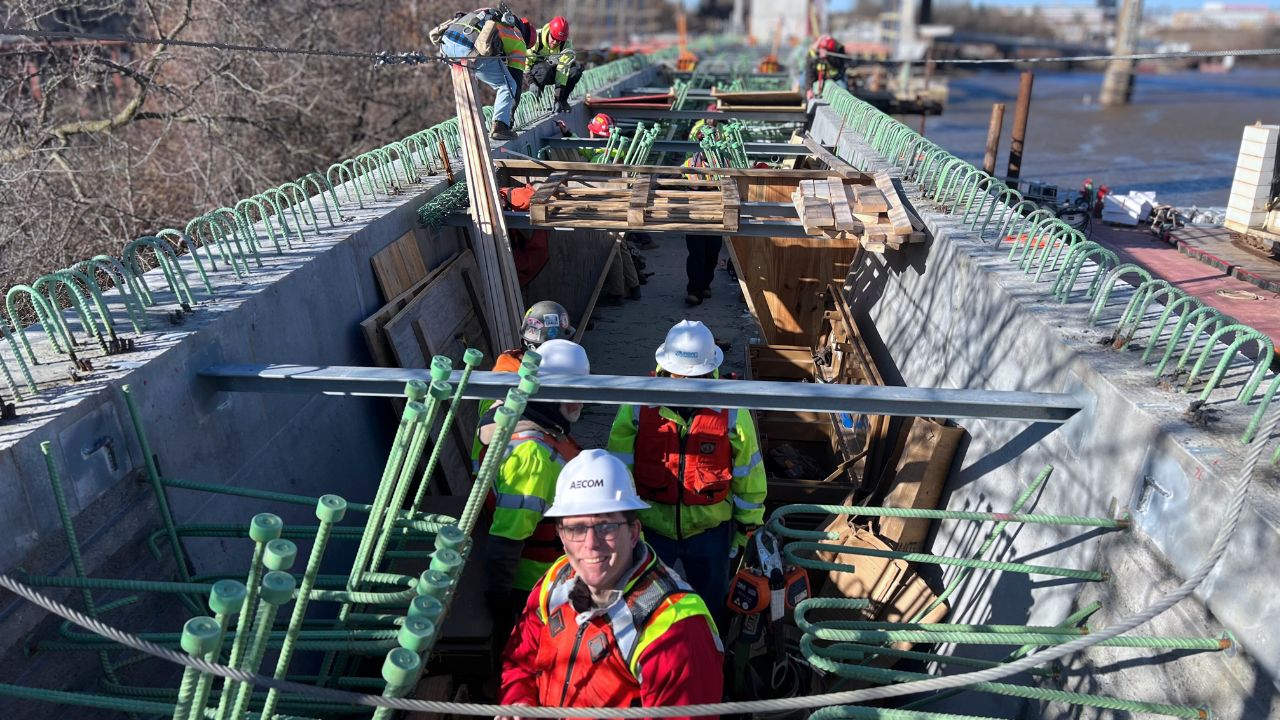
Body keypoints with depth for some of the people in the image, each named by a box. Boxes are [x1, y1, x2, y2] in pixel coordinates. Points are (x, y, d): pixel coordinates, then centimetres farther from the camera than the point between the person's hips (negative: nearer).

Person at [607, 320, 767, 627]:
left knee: (711, 603, 22)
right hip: (649, 527, 0)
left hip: (710, 530, 0)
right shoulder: (638, 408, -15)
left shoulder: (732, 413, -13)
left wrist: (747, 526, 5)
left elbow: (748, 474, -2)